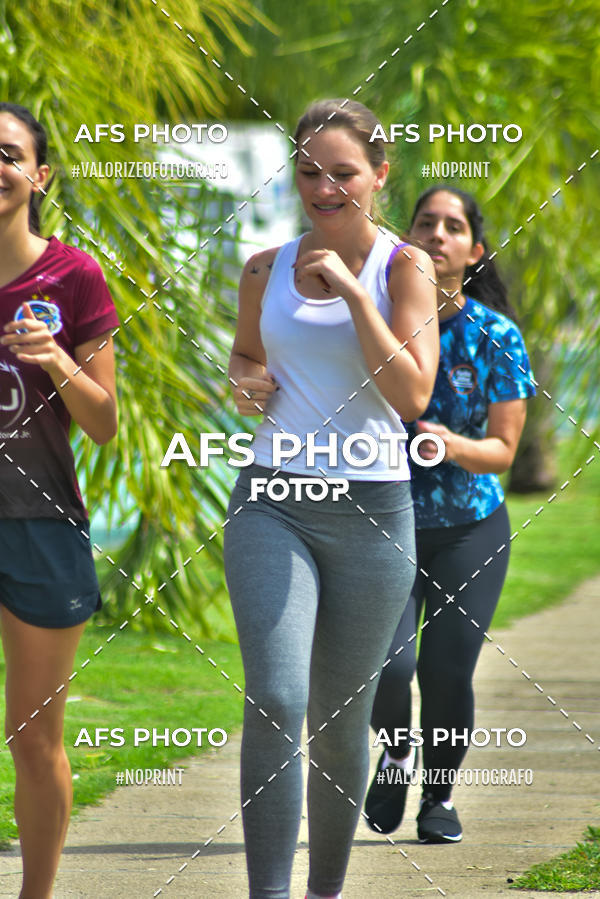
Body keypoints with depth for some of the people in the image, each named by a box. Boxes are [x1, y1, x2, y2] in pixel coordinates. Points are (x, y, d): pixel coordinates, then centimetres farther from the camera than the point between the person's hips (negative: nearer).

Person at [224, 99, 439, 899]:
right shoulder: (266, 270, 7)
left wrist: (353, 292, -17)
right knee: (274, 703, -17)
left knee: (341, 720, 9)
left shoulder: (403, 268, -2)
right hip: (272, 504, 1)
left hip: (372, 507, -1)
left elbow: (412, 395, -12)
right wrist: (244, 382, 3)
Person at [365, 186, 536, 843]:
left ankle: (440, 796, 20)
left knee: (447, 670, -7)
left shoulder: (496, 336, -4)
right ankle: (397, 752, 19)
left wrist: (453, 446, -23)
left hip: (470, 528, 0)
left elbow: (503, 448, -4)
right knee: (386, 664, -16)